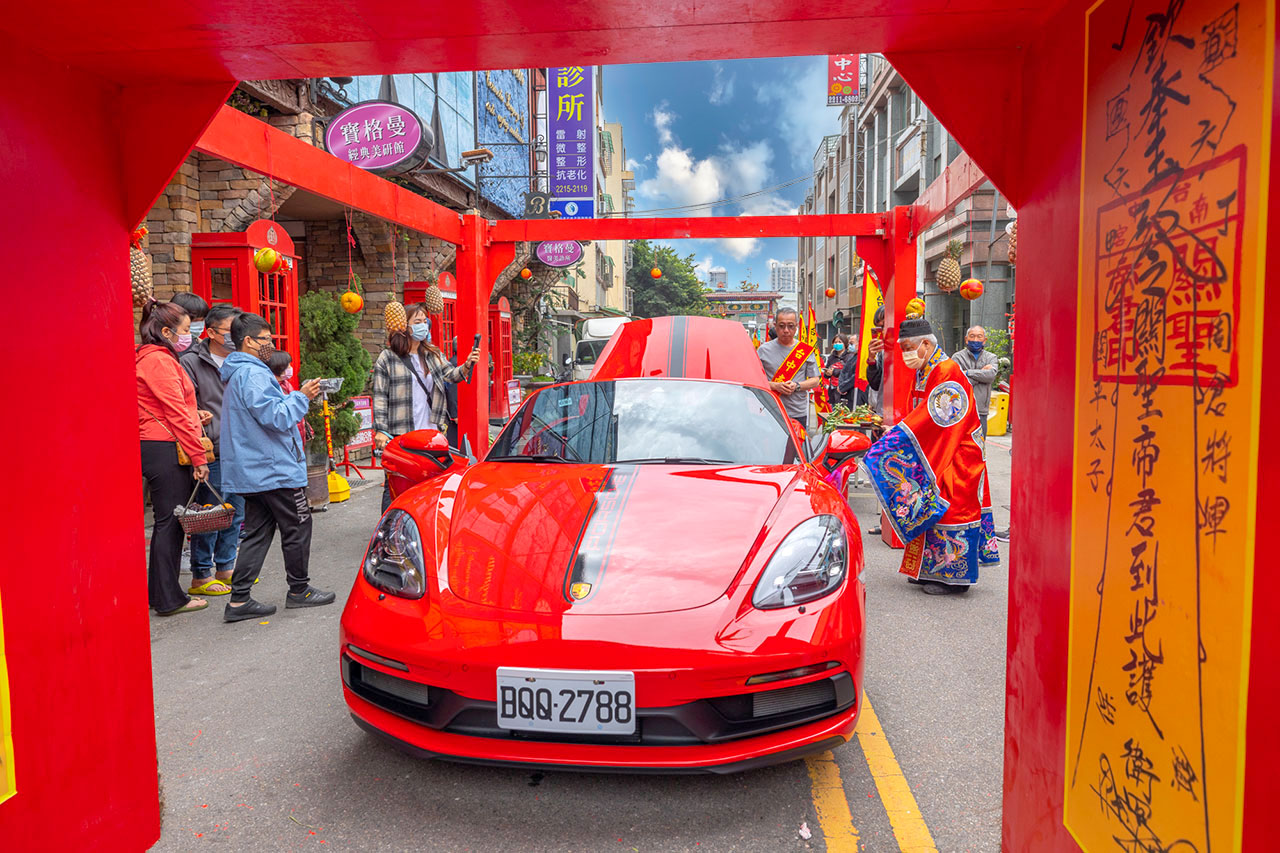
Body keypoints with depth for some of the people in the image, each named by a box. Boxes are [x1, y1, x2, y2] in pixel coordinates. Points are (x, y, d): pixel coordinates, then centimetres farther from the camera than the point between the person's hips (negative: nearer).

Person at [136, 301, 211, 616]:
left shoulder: (147, 358, 19)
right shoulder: (159, 360, -13)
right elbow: (177, 413, -16)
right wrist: (199, 457, -15)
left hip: (154, 448, 10)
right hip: (165, 449, -10)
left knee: (167, 523, 14)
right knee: (171, 522, -5)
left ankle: (158, 593, 22)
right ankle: (169, 599, 2)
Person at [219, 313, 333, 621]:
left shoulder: (236, 374, 17)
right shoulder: (253, 374, -16)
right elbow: (277, 417, -23)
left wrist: (300, 397, 15)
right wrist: (301, 396, -11)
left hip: (251, 470, 10)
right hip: (274, 469, -10)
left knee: (257, 532, 10)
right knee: (298, 527, 4)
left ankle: (239, 600, 9)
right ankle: (299, 590, 16)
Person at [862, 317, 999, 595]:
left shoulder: (947, 373, -18)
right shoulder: (923, 373, 12)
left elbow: (934, 418, -23)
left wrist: (896, 434, -21)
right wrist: (896, 428, 3)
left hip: (955, 457, -9)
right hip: (932, 452, 9)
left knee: (946, 506, -5)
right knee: (930, 507, 11)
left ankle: (953, 575, 6)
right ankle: (933, 570, 20)